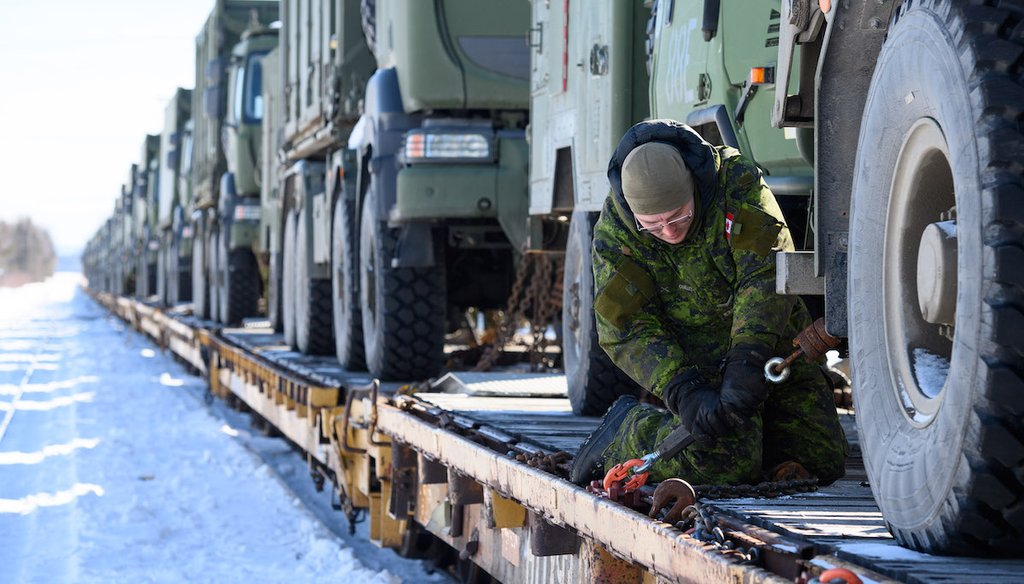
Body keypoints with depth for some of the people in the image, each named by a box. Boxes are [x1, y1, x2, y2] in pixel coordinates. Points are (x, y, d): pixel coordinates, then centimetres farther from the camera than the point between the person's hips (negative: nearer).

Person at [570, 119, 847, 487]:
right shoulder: (614, 232, -17)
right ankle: (627, 429, 1)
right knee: (726, 460, -25)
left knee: (825, 462, 0)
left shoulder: (738, 182, -19)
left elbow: (766, 276, -26)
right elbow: (628, 330, -16)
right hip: (695, 361, -3)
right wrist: (683, 393, -32)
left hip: (770, 345, 3)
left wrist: (748, 365, -38)